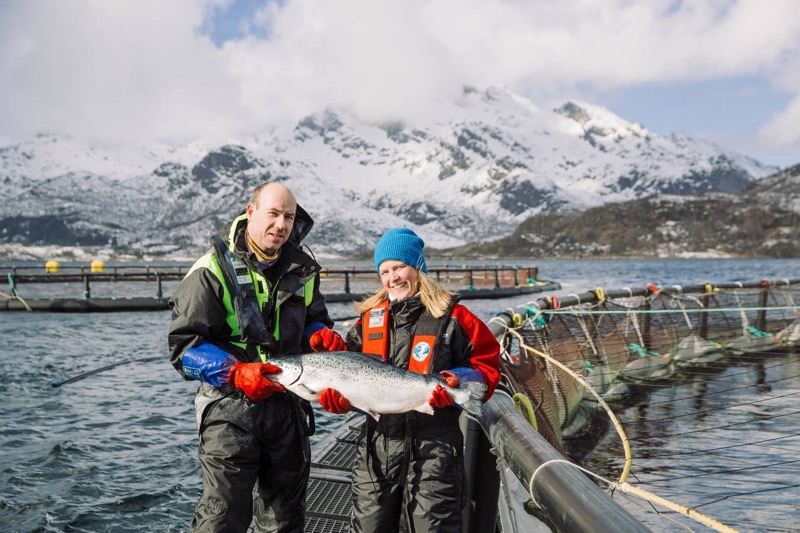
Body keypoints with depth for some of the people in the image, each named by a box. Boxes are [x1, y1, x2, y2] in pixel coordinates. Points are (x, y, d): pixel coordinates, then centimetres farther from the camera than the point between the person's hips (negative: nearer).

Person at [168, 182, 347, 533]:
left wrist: (321, 334, -5)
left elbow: (313, 319, 20)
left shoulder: (301, 269, 6)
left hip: (288, 407, 6)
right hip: (231, 407, -5)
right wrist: (235, 373, -26)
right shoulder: (214, 269, -11)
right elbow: (184, 345, -13)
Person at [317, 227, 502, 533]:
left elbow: (487, 364, -1)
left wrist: (458, 382, -19)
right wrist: (338, 397, -6)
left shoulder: (450, 316, -3)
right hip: (377, 442, 5)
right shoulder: (369, 318, 10)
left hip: (434, 446, -4)